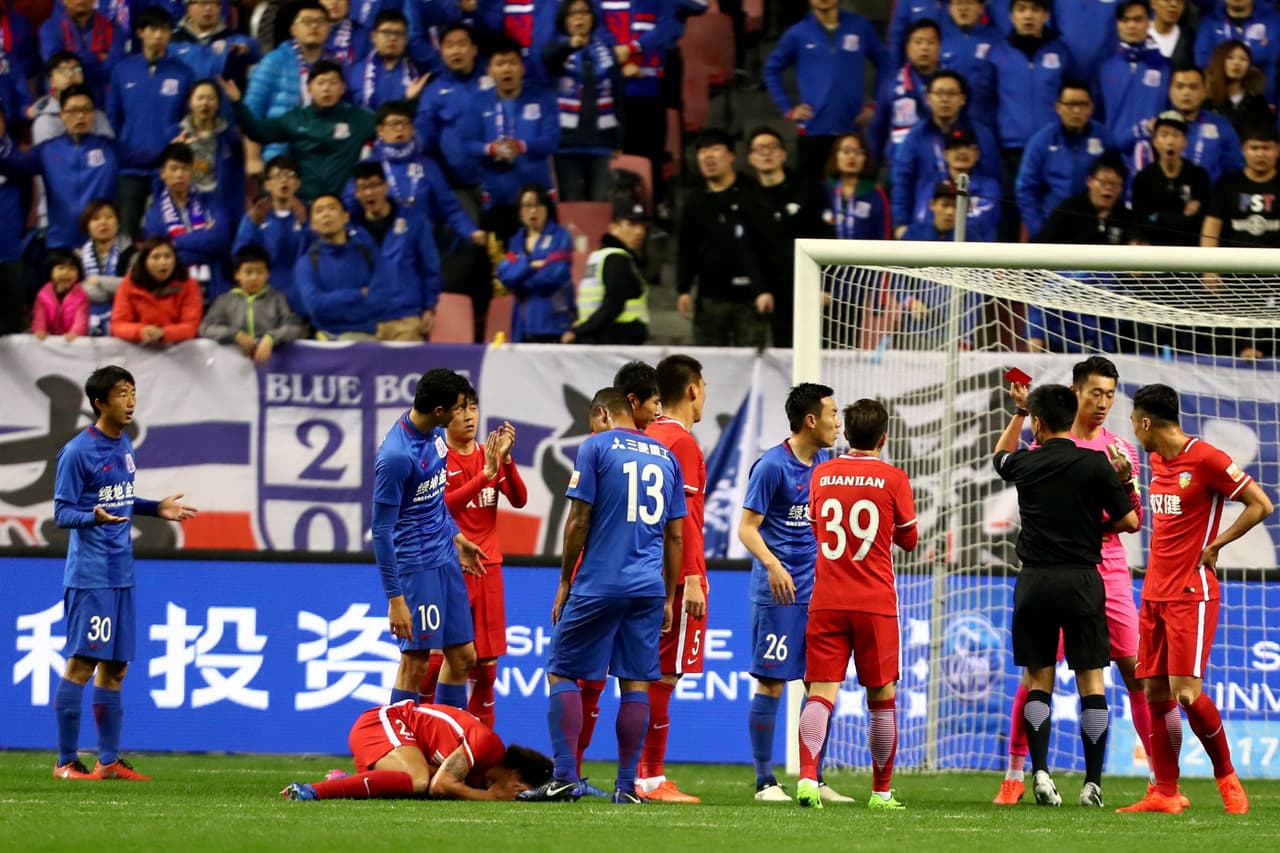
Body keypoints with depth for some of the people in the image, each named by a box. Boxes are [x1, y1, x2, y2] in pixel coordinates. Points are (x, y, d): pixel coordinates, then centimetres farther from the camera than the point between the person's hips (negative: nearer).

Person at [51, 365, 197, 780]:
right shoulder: (78, 451, -12)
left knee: (115, 668, 10)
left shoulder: (124, 446, 12)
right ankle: (66, 762, -1)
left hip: (121, 574, 8)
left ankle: (109, 761, 17)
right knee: (81, 664, -6)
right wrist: (94, 517, -30)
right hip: (90, 576, -8)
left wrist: (156, 508, 15)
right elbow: (62, 513, -12)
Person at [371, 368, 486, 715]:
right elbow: (381, 531, -20)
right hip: (415, 565, -9)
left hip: (446, 558, 9)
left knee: (463, 656, 11)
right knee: (416, 662, -4)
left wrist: (457, 537, 24)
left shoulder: (435, 433, 3)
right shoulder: (397, 455, -23)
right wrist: (395, 599, -20)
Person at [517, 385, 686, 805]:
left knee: (563, 674, 3)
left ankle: (565, 777, -7)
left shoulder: (595, 447, -2)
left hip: (598, 584, -4)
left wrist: (565, 583, 3)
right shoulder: (666, 456, 13)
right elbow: (674, 535, 14)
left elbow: (579, 520, -5)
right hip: (649, 589, 5)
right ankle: (626, 785, 4)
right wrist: (668, 597, 19)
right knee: (635, 683, 6)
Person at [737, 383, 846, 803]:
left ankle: (814, 780, 15)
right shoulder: (772, 465, -10)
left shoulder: (826, 462, 11)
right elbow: (747, 527, -12)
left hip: (818, 592, 7)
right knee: (772, 683, -4)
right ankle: (765, 781, 2)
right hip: (778, 593, -7)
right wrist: (773, 565, -27)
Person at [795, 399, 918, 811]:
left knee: (821, 692, -5)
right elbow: (908, 540, 9)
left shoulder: (822, 475, 5)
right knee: (882, 695, 10)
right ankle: (881, 790, 16)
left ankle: (808, 777, -25)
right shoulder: (893, 479, -3)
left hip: (827, 602, 2)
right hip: (875, 603, -2)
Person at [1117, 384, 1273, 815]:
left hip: (1191, 593, -8)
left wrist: (1214, 546, -11)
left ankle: (1226, 776, 6)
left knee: (1185, 691, -13)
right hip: (1155, 592, 8)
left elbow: (1261, 505, -12)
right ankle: (1165, 794, 6)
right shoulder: (1157, 460, 13)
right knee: (1156, 692, 3)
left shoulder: (1206, 459, -12)